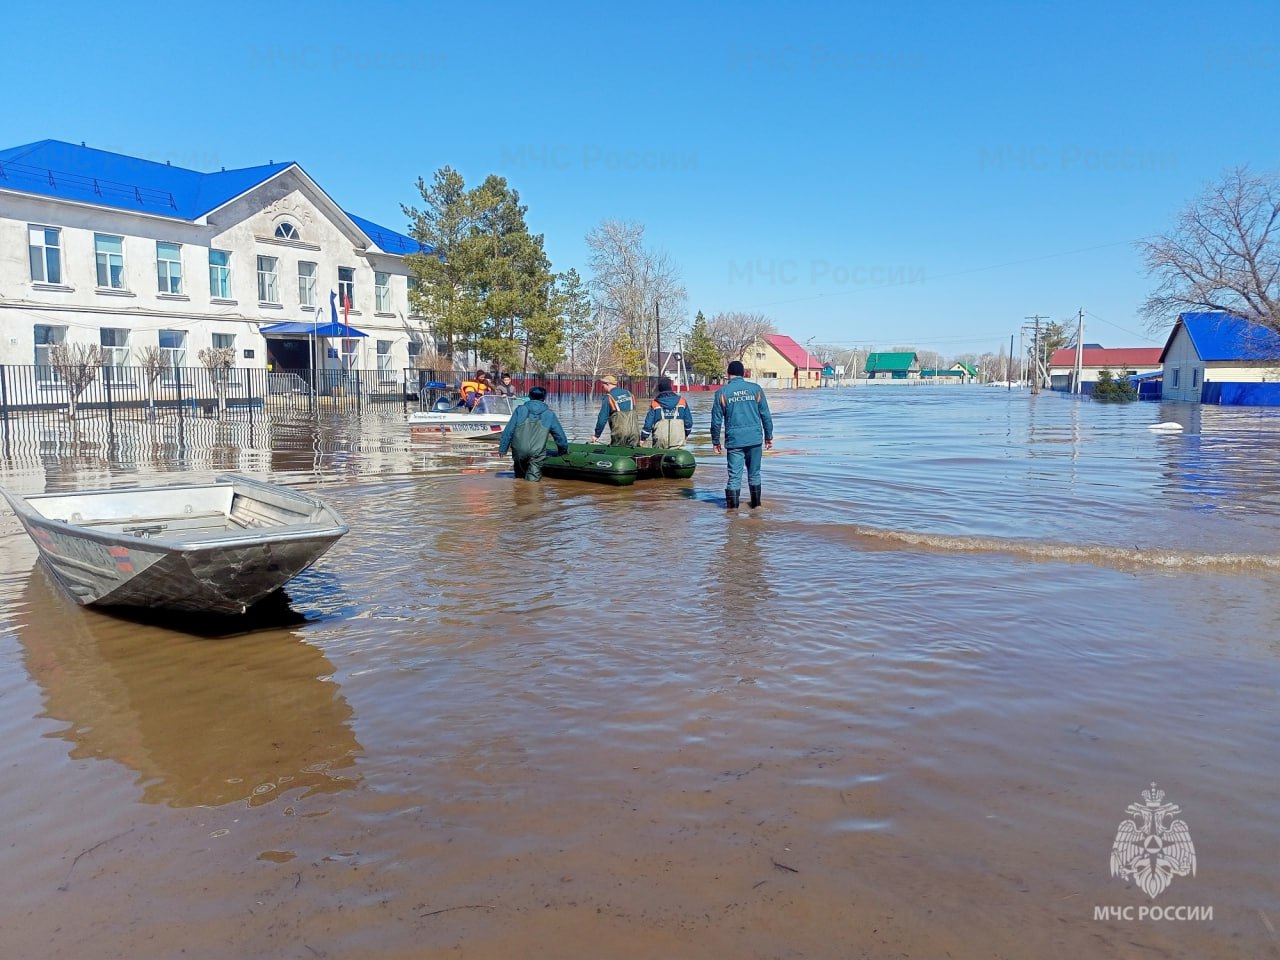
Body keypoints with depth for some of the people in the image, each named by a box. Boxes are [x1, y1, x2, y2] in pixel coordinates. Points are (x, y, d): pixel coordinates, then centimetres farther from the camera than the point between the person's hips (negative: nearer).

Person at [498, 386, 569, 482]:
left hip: (519, 451, 2)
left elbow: (508, 431, 4)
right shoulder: (549, 414, 7)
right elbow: (560, 435, 15)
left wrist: (502, 448, 11)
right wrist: (563, 450, 31)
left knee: (519, 477, 23)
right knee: (533, 480, -3)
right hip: (537, 453, -2)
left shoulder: (520, 410, 7)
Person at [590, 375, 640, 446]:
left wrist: (596, 435, 3)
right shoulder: (628, 393, 12)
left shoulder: (608, 398, -4)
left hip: (619, 433, -4)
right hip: (634, 432, 4)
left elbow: (602, 419, -5)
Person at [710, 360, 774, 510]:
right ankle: (756, 503, 22)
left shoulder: (722, 392, -1)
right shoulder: (756, 389, 4)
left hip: (734, 440, -2)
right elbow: (766, 415, 5)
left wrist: (715, 441, 10)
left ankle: (733, 505, 2)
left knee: (734, 475, 2)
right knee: (754, 473, 13)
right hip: (755, 439, 2)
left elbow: (716, 420, 1)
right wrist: (768, 437, 13)